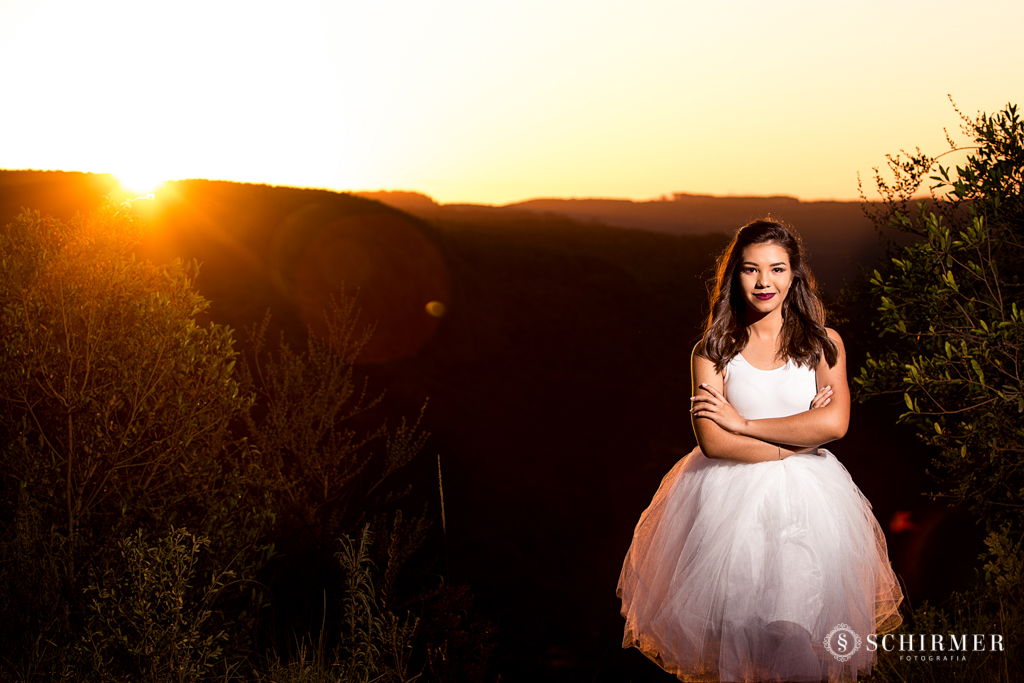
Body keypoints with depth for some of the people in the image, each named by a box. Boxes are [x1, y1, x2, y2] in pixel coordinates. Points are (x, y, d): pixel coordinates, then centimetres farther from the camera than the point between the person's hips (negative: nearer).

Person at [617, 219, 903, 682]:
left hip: (805, 498, 1)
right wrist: (795, 442, -11)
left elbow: (835, 422, -11)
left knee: (798, 635, -2)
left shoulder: (824, 343, 3)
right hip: (729, 499, -1)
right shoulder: (713, 351, -1)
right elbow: (712, 441, -12)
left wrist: (744, 422, -11)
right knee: (736, 630, 0)